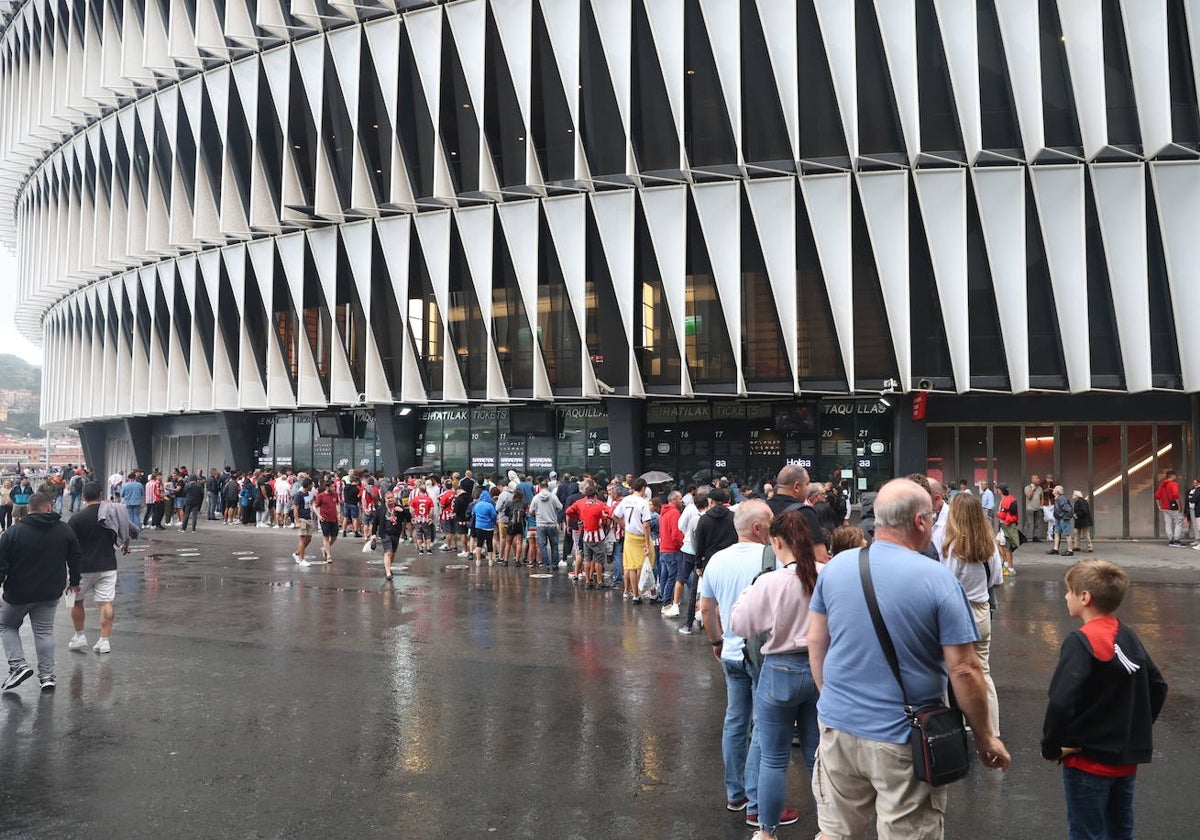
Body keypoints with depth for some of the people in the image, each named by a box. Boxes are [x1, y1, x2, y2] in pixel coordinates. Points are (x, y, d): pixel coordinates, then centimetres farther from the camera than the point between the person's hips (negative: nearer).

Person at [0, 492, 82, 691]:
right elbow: (75, 559, 9)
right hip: (51, 593, 3)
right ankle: (47, 675, 8)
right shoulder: (65, 530, 0)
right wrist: (74, 581, 23)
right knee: (45, 631, 10)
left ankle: (18, 665, 4)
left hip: (18, 593, -3)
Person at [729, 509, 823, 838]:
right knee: (818, 756, 17)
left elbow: (739, 624, -7)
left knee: (774, 759, 11)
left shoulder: (770, 582, -18)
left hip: (781, 671, -4)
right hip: (821, 669, 4)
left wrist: (748, 592, 6)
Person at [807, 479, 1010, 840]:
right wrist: (985, 737, 1)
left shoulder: (835, 566, -2)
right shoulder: (938, 579, -14)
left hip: (838, 727, 4)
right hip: (902, 739, -4)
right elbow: (964, 671, -13)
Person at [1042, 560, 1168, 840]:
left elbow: (1061, 702, -30)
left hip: (1088, 760, -7)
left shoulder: (1081, 642, -21)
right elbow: (1158, 687, 11)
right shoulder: (1129, 636, 2)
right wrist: (1137, 730, 16)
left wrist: (1051, 747, -17)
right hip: (1127, 757, 7)